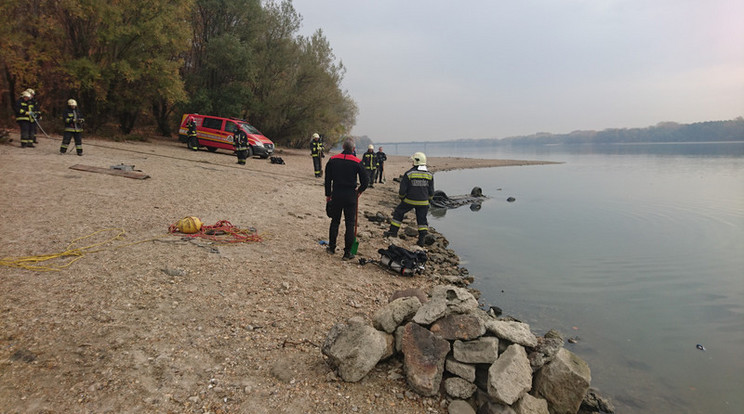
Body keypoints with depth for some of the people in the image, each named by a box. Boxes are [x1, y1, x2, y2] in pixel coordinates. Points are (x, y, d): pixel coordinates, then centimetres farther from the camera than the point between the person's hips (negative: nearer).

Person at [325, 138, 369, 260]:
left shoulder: (333, 160, 0)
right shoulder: (357, 162, -8)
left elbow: (327, 179, 4)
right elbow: (365, 180, -8)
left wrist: (328, 195, 13)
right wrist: (359, 191, 10)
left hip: (336, 195, 3)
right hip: (350, 197, -3)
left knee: (335, 221, 18)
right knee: (350, 224, 4)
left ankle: (331, 247, 27)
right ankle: (347, 253, 6)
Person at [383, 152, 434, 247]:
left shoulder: (409, 173, -11)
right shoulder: (429, 175, 0)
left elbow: (403, 189, -7)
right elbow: (431, 192, 5)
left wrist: (401, 198, 12)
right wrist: (428, 200, 22)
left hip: (409, 201, -2)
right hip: (423, 202, 2)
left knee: (398, 213, 18)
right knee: (422, 219, 13)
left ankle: (393, 231, 23)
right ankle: (421, 239, 10)